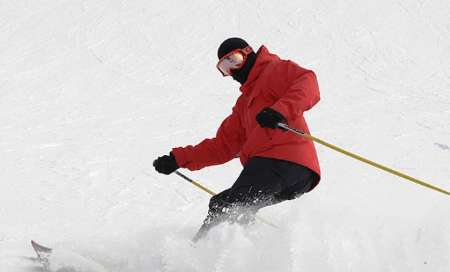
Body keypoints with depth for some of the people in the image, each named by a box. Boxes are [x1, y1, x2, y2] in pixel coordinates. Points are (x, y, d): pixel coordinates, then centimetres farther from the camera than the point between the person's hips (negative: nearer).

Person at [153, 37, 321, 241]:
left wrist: (280, 111, -28)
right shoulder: (245, 103, 36)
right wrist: (179, 159, 25)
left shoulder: (275, 70, 11)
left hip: (281, 160, -9)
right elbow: (224, 145, 33)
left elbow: (307, 84, -10)